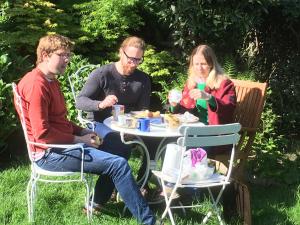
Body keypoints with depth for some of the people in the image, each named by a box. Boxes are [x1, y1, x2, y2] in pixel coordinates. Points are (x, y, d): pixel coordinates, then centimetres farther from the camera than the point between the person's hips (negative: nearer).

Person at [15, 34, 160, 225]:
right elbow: (42, 133, -23)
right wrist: (79, 140, -15)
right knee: (119, 164, -17)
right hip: (51, 153, -11)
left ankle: (97, 204, 17)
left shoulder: (51, 80, 15)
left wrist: (83, 131, 4)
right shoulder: (36, 84, -18)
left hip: (63, 143, 11)